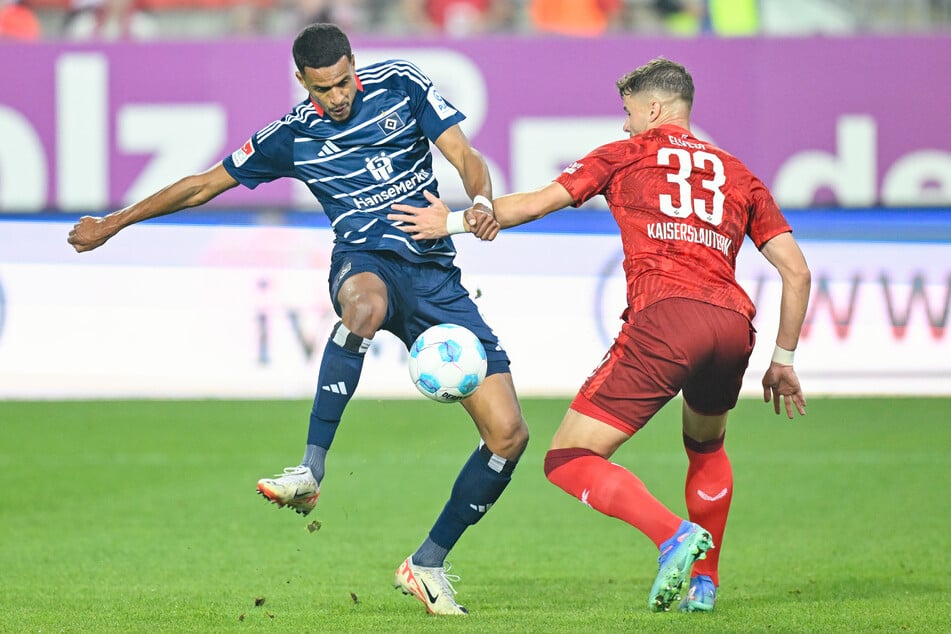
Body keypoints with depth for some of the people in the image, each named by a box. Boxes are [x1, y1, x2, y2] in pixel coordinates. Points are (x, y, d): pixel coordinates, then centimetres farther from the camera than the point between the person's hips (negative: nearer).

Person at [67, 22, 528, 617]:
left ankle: (428, 564, 8)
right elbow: (204, 185, 15)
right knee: (366, 302, -45)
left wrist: (481, 200, -24)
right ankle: (311, 469, -47)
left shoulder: (400, 84, 4)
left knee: (508, 434, -8)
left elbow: (464, 155, 0)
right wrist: (112, 224, 21)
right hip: (367, 261, -2)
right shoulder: (291, 136, 4)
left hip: (434, 273, 2)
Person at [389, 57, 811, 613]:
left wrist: (454, 221, 26)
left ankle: (674, 534, -23)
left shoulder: (626, 155, 19)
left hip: (664, 315, -5)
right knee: (706, 446, 35)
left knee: (570, 461, -2)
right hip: (734, 320, 5)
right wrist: (784, 359, 27)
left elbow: (538, 202, 15)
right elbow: (797, 271, 20)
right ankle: (705, 583, 29)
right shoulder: (738, 174, 27)